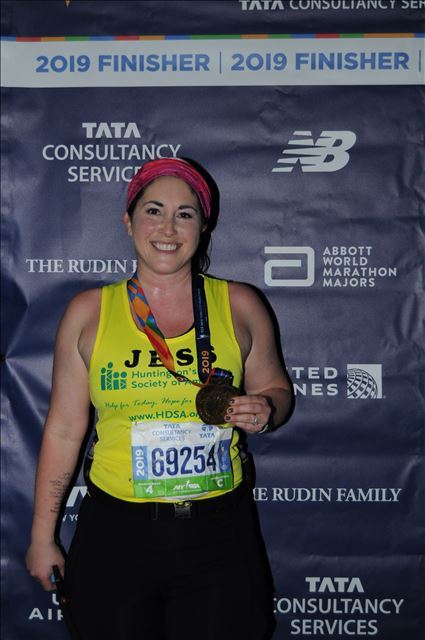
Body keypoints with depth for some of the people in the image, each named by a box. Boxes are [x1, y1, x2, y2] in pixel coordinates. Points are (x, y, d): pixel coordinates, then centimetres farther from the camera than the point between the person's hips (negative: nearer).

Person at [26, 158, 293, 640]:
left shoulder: (239, 305, 1)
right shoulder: (88, 312, 0)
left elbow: (276, 389, 14)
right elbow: (64, 429, 4)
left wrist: (264, 411, -10)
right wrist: (42, 536, 6)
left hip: (220, 534, 1)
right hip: (115, 535, 0)